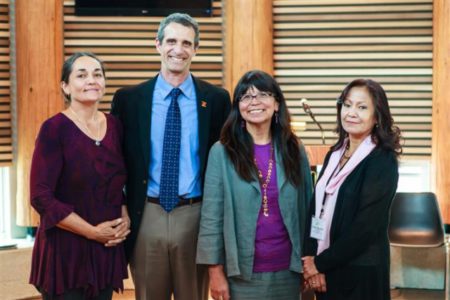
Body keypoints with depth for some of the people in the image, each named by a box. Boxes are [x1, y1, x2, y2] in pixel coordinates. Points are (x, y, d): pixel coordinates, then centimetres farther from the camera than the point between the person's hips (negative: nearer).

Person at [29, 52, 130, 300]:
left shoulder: (115, 126, 6)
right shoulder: (54, 129, -11)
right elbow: (41, 197, -15)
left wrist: (125, 219, -2)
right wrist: (92, 232, -13)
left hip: (107, 249, 5)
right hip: (64, 251, -5)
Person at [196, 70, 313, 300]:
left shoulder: (294, 151, 4)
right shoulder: (221, 152, -4)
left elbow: (307, 208, 6)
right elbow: (211, 216, -6)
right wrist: (215, 271, -8)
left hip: (288, 269, 3)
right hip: (242, 271, -2)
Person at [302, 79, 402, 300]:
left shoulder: (383, 162, -12)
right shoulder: (335, 153, 7)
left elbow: (366, 226, -17)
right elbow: (316, 206, 6)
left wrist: (321, 263, -12)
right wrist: (309, 256, -8)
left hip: (360, 272, -6)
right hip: (325, 268, 6)